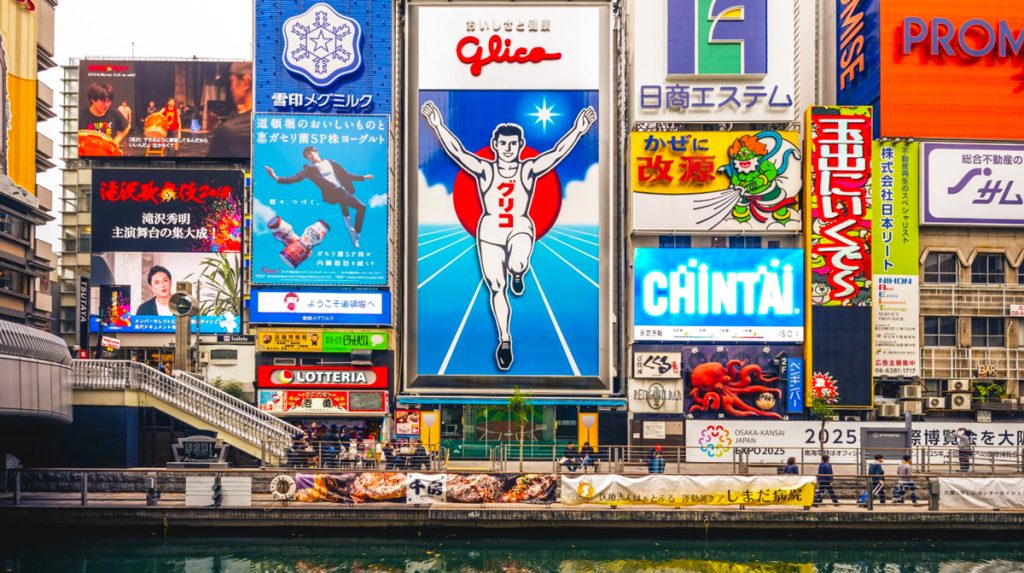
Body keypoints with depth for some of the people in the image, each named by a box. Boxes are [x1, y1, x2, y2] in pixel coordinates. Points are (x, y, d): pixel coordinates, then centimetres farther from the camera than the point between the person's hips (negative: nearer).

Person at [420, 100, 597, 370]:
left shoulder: (529, 170, -3)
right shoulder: (485, 170, -3)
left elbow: (557, 153, -12)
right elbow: (457, 152, -13)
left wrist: (578, 130, -24)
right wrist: (439, 127, -24)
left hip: (521, 228, -1)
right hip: (490, 231, 1)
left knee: (517, 265, -34)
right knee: (496, 288, 4)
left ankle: (517, 274, 7)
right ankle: (504, 340, 21)